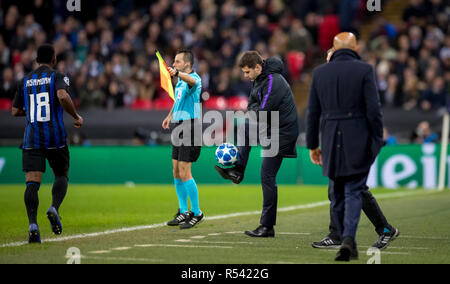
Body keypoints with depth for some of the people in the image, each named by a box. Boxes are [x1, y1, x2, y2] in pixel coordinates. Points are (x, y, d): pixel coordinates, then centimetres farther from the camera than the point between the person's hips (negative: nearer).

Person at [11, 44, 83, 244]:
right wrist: (76, 117, -7)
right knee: (61, 175, 17)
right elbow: (63, 96, -20)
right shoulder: (57, 77, 1)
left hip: (31, 137, 2)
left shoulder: (25, 81, 13)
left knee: (32, 182, -5)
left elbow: (15, 111, 16)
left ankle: (32, 224, -22)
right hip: (55, 136, -2)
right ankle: (54, 208, -10)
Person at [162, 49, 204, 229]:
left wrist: (177, 73, -58)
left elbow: (191, 80, -40)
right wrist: (170, 116, 29)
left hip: (190, 127, -9)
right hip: (179, 127, 9)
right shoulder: (179, 81, 16)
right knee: (177, 172, 10)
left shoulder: (194, 79, -13)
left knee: (184, 173, -11)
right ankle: (183, 212, 20)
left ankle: (197, 213, 0)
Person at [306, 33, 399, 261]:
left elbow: (313, 112, 7)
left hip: (331, 144, 3)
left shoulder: (319, 73, 4)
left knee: (336, 195, 12)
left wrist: (312, 145, 14)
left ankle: (348, 246, 15)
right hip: (358, 143, -2)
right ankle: (348, 239, -19)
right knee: (353, 192, 0)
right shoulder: (364, 70, -5)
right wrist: (377, 140, 0)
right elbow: (374, 110, -10)